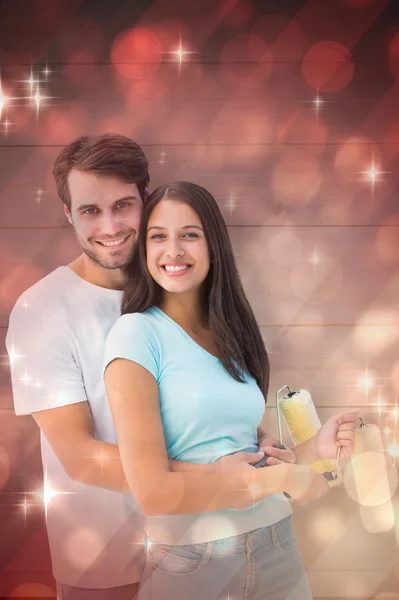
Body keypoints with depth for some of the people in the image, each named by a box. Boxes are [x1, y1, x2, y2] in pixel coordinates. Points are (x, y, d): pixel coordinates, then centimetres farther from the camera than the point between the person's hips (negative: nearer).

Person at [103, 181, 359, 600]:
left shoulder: (232, 336, 5)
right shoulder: (136, 333, -13)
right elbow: (152, 491, -20)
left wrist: (313, 449, -8)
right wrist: (277, 478, -11)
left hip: (273, 543, 6)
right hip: (189, 555, -5)